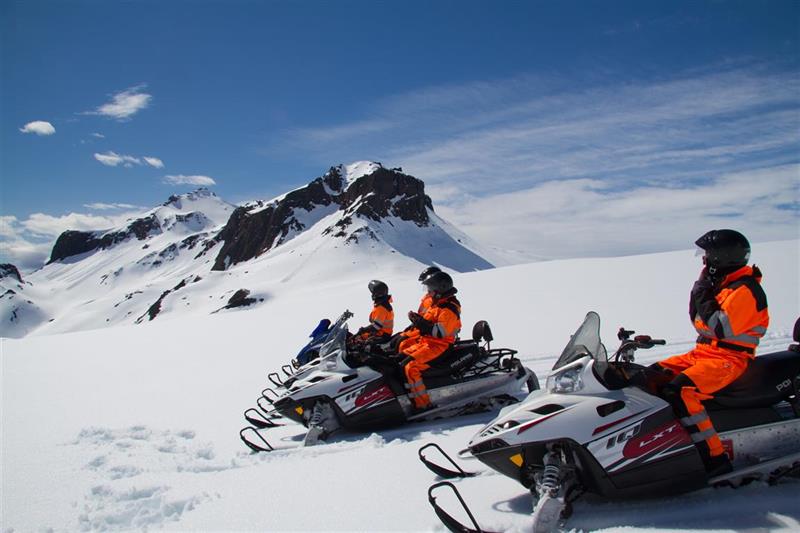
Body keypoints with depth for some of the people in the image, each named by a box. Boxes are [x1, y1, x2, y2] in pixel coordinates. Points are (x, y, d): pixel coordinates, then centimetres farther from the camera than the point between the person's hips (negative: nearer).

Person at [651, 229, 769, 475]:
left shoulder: (745, 290, -14)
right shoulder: (721, 284, 16)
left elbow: (721, 328, -26)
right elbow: (699, 322, 18)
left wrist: (703, 296, -18)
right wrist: (699, 292, 3)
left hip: (729, 359, -10)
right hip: (704, 352, 10)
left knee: (678, 391, -30)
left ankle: (714, 458, -23)